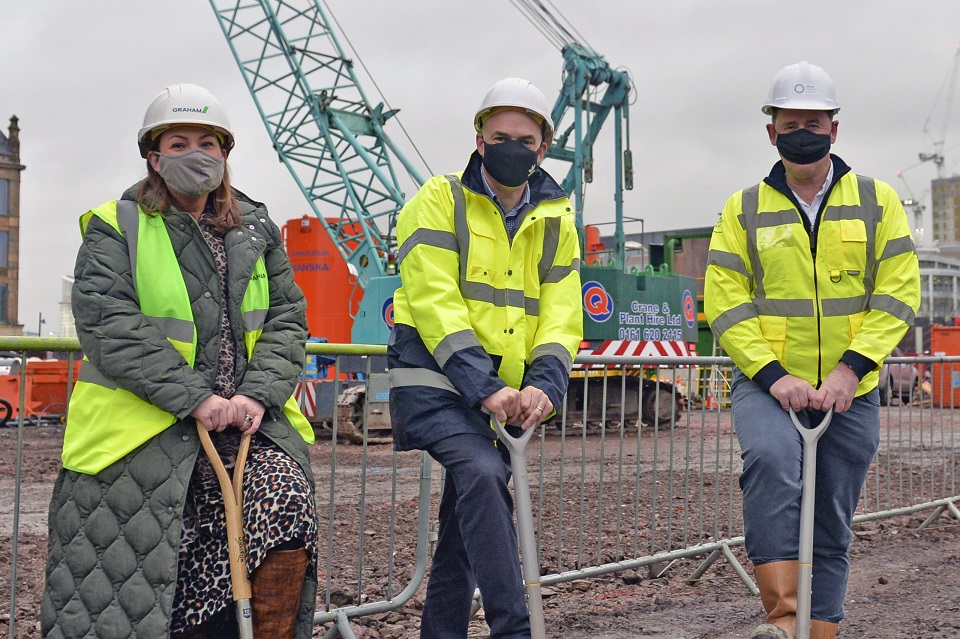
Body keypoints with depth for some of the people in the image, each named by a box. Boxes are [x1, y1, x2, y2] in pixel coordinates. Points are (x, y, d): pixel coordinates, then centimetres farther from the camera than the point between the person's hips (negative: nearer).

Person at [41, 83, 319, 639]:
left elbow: (287, 318, 8)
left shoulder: (256, 231, 16)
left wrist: (257, 394, -11)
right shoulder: (116, 229, 4)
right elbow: (110, 325, -10)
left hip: (248, 418, 3)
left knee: (288, 506, -21)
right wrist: (196, 398, -19)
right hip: (147, 424, -2)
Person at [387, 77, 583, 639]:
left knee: (467, 517, 10)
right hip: (435, 378, -5)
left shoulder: (556, 221, 11)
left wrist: (544, 384, -17)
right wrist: (485, 388, -23)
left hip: (506, 392, 5)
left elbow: (562, 315, 3)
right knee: (483, 472, -28)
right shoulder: (440, 200, -3)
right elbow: (435, 303, -14)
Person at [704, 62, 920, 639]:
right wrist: (772, 374, -16)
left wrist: (851, 369, -15)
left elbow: (898, 293, -1)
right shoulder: (744, 209, 5)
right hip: (767, 383, -2)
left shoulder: (877, 201, 7)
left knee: (832, 532, 7)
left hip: (851, 391, 2)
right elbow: (724, 301, -2)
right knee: (771, 459, -32)